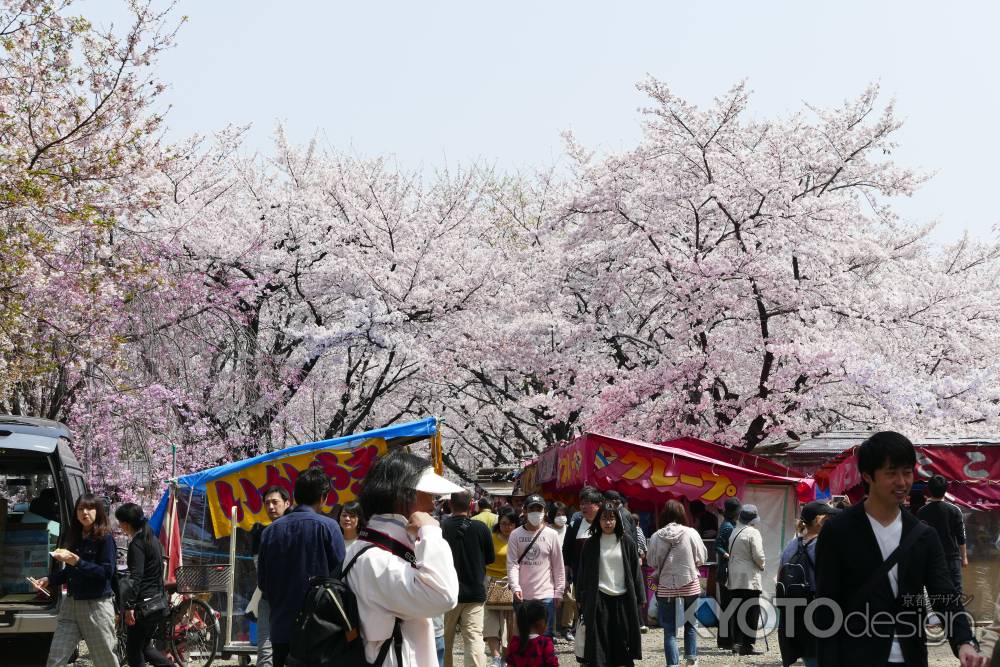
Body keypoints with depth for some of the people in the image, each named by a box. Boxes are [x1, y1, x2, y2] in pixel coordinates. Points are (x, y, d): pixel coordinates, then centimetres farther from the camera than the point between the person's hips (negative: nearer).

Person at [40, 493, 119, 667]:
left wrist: (77, 562, -21)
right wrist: (50, 580, 5)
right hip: (72, 602, 6)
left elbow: (107, 572, -16)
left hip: (97, 605, -6)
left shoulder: (105, 538, -8)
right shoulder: (75, 538, 11)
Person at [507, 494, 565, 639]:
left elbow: (558, 566, 4)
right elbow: (512, 564, -3)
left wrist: (559, 592, 1)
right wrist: (516, 588, -16)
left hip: (545, 596, -1)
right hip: (522, 595, 1)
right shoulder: (516, 535, 2)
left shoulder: (551, 535, 1)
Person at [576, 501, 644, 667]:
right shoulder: (591, 543, 3)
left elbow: (635, 570, 5)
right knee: (600, 642, -2)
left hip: (623, 598, 0)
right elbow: (584, 572, 6)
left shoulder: (626, 541, 4)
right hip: (599, 599, 0)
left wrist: (639, 597, 1)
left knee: (622, 641, 4)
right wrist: (581, 598, 2)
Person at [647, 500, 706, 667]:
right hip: (690, 585, 1)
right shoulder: (691, 533, -9)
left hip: (666, 586, -1)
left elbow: (651, 562, 3)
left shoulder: (656, 537, -8)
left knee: (669, 630, 4)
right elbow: (702, 558, 0)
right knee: (690, 625, 20)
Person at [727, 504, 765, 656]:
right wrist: (762, 566, 5)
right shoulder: (753, 533, -10)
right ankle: (746, 645, -4)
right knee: (751, 613, -2)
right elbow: (758, 555, -15)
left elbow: (731, 554, 13)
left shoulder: (734, 532, 12)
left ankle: (736, 642, 9)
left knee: (736, 611, 9)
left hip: (734, 578, 7)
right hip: (750, 578, -7)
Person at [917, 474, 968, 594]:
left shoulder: (921, 512, -4)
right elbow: (961, 537, -3)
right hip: (952, 556, -1)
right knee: (955, 590, 0)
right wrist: (964, 557, 7)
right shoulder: (954, 510, -7)